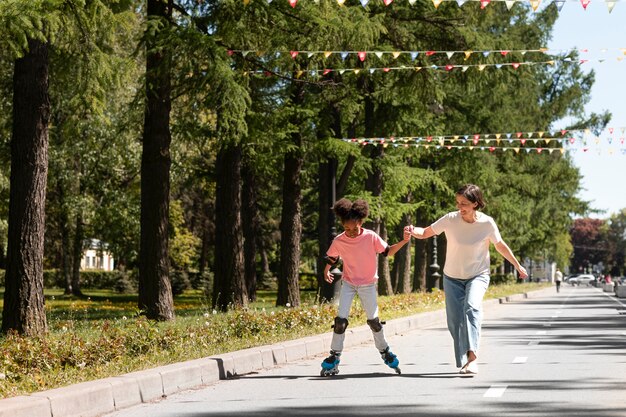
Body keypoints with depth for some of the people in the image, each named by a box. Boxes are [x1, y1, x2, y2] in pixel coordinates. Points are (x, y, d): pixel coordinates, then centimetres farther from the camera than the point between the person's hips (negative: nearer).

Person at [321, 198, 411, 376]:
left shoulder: (371, 237, -16)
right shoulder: (339, 241, -12)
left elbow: (387, 252, -7)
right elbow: (331, 258, 7)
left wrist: (403, 241, -19)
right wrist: (326, 270, -4)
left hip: (368, 284, 0)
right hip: (348, 283, 1)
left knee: (373, 319, 5)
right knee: (340, 319, -8)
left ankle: (384, 351, 27)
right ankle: (334, 357, 0)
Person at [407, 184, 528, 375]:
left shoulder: (487, 223, -14)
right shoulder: (450, 219, -13)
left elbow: (500, 246, 2)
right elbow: (426, 233, -5)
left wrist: (518, 266, 13)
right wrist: (414, 231, -28)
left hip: (478, 276, -2)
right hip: (452, 277, 2)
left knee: (472, 307, -30)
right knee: (454, 321, 1)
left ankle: (472, 357, -35)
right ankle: (463, 362, 19)